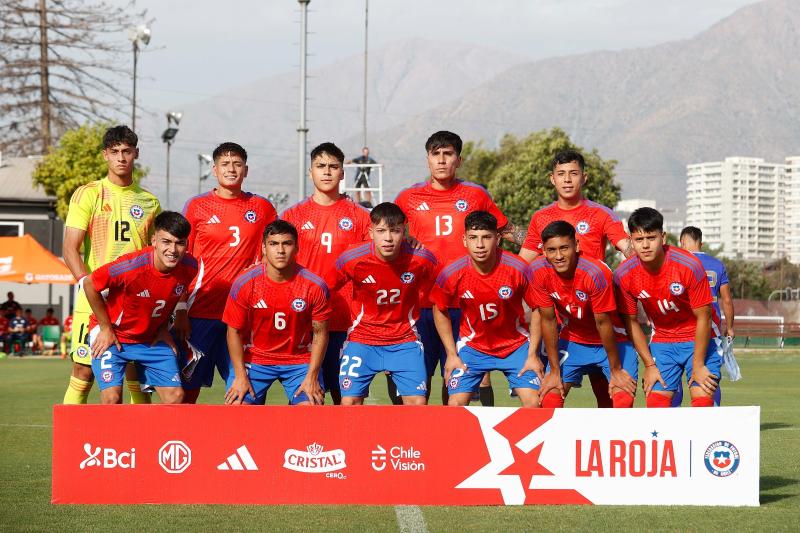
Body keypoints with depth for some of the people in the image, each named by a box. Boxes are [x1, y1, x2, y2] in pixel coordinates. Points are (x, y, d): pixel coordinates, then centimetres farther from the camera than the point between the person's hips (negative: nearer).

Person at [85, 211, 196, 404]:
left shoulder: (190, 267, -15)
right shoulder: (132, 266, -31)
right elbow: (89, 284, -17)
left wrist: (163, 328, 5)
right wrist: (105, 328, -12)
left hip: (152, 339, 5)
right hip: (111, 336, -5)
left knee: (175, 396, -4)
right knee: (112, 397, -19)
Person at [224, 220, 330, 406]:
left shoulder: (315, 286, -13)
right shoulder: (244, 283, -13)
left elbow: (320, 334, -4)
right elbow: (234, 331, -4)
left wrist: (312, 377, -9)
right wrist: (240, 376, -8)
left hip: (300, 360, 0)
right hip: (255, 358, 0)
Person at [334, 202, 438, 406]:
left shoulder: (421, 259, -14)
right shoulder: (352, 259, -17)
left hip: (405, 339, 1)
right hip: (362, 338, 0)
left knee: (418, 403, -8)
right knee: (350, 401, -10)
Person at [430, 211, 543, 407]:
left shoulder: (518, 269, -21)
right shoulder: (452, 273, -18)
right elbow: (439, 310, 1)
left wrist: (533, 355, -8)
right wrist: (451, 354, -1)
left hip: (516, 345, 0)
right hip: (472, 345, 1)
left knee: (534, 402, -11)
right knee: (455, 404, -10)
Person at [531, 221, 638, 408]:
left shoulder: (595, 272, -31)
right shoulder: (539, 271, -19)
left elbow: (603, 323, -22)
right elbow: (548, 320, -10)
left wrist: (616, 371, -13)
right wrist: (555, 371, -6)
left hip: (611, 341, -3)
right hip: (572, 341, 3)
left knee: (624, 401, -20)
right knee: (549, 399, -9)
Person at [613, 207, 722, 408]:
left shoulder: (689, 265, -24)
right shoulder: (624, 274, -15)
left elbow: (703, 318, -16)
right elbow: (631, 322, -1)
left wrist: (698, 365, -13)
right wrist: (649, 365, -2)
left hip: (699, 338, -3)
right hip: (662, 338, 3)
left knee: (702, 401, -16)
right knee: (655, 404, -6)